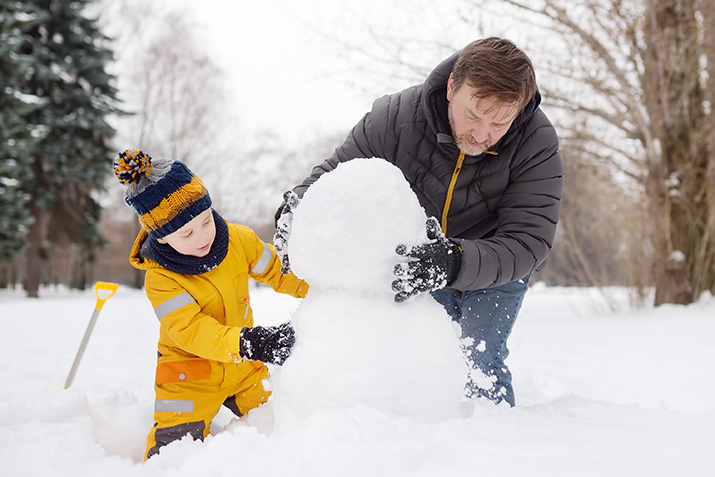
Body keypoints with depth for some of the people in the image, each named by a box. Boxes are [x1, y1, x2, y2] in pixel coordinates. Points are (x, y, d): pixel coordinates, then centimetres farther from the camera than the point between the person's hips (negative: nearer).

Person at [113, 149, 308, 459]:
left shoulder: (239, 239, -12)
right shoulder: (159, 279, -24)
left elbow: (277, 271, 3)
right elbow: (190, 330, -34)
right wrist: (245, 343, -49)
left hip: (242, 364, 4)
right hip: (190, 371, -4)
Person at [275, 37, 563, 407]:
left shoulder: (538, 145, -28)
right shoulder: (397, 116, -24)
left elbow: (526, 243, -33)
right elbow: (335, 173, -10)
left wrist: (454, 262, -51)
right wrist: (297, 208, -33)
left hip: (497, 274, -2)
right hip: (422, 270, 2)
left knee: (482, 367, -16)